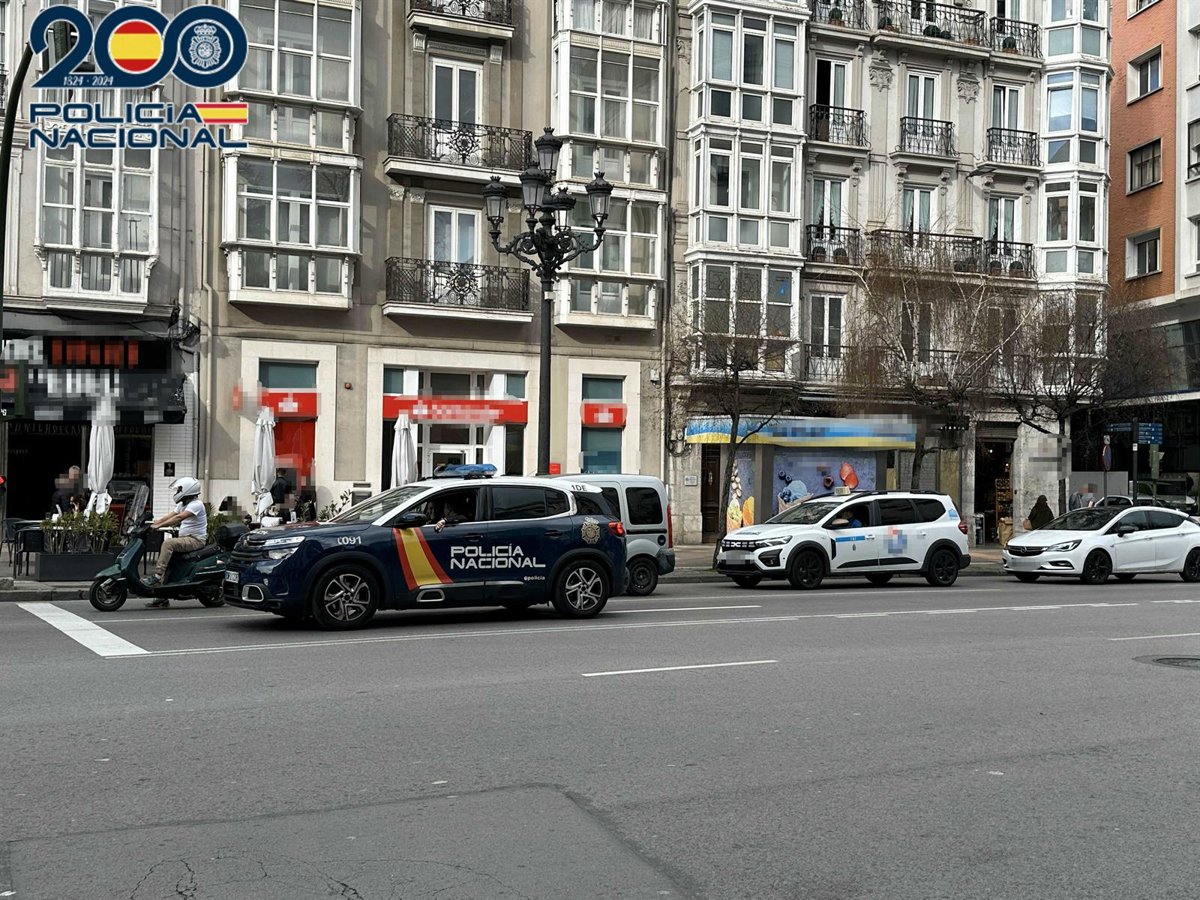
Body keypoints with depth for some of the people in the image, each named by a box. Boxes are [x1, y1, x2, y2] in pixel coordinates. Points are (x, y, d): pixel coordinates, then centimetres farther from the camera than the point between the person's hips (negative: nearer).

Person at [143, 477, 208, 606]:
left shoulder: (196, 504, -14)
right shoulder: (182, 504, 18)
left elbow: (179, 518, -25)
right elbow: (168, 516, 13)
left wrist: (159, 525, -29)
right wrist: (152, 523, -2)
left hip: (196, 539, -9)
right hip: (185, 538, 10)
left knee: (168, 543, -29)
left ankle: (157, 575, -30)